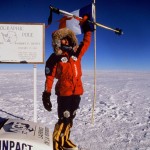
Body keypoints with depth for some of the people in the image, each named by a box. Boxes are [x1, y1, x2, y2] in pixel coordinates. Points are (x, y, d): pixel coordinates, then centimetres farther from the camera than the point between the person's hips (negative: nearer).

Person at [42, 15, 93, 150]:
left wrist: (85, 22, 19)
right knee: (64, 118, -3)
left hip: (77, 91, 6)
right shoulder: (55, 57, -5)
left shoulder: (76, 53, 9)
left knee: (71, 117, 15)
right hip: (64, 92, -5)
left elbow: (86, 41, 19)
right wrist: (47, 94, -14)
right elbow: (50, 76, -9)